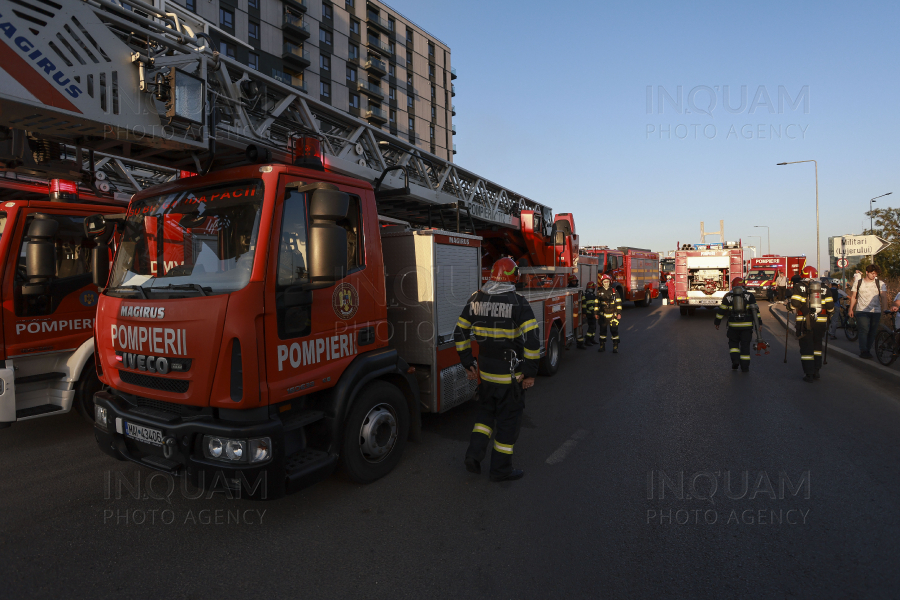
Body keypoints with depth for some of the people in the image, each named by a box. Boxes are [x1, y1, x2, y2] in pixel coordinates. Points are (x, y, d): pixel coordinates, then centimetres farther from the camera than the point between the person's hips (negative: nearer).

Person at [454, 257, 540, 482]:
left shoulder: (476, 299, 1)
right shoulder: (518, 303, -13)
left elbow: (460, 333, 5)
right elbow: (532, 340, -20)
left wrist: (468, 364, 11)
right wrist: (529, 372, -11)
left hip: (485, 370, 5)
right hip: (510, 373, -4)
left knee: (486, 411, 24)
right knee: (508, 418, 10)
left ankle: (474, 453, 13)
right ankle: (501, 469, 21)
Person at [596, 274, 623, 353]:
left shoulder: (614, 291, 0)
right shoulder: (599, 292, 6)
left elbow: (618, 303, 0)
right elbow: (597, 303, 11)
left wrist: (619, 313, -4)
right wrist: (596, 313, 7)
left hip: (613, 315, -2)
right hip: (603, 315, 2)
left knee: (614, 331, -2)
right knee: (602, 331, 8)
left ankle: (615, 347, 5)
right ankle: (602, 346, 18)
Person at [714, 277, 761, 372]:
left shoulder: (728, 296, 4)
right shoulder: (749, 295, 3)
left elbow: (721, 310, 4)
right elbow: (755, 310, 0)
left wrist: (717, 322, 12)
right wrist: (759, 322, 3)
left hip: (733, 325, 0)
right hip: (747, 325, 0)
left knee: (733, 343, 17)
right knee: (745, 345, 6)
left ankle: (735, 360, -1)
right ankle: (745, 366, 7)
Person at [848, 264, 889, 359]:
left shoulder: (880, 283, 5)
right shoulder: (858, 283, 6)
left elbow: (884, 296, -5)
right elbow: (853, 296, 13)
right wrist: (851, 309, 9)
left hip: (876, 312, 2)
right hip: (862, 311, -1)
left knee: (872, 332, 4)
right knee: (864, 330, -12)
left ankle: (868, 350, 15)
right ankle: (863, 351, -8)